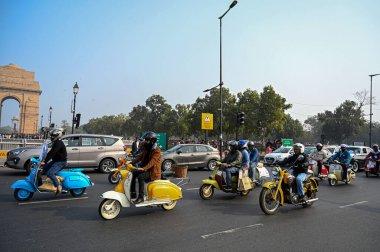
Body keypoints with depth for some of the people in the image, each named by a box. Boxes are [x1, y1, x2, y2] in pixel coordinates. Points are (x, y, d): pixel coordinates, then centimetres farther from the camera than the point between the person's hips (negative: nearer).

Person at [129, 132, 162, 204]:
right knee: (133, 173, -7)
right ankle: (133, 193, 1)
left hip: (153, 172, -9)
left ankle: (141, 197, -24)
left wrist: (144, 168, -42)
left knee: (140, 176, -31)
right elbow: (140, 157, 9)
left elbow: (152, 161, -28)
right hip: (146, 169, 9)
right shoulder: (146, 149, 14)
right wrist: (130, 163, -3)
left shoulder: (156, 150, -15)